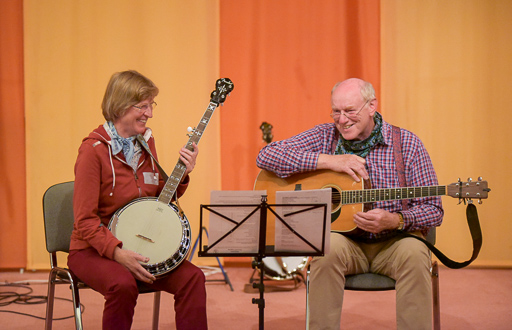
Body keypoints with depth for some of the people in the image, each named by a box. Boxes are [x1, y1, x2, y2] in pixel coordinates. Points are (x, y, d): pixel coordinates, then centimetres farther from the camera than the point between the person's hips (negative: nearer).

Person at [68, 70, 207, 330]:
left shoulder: (146, 142, 7)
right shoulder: (94, 150, -14)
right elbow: (85, 220, -16)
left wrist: (182, 174, -4)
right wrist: (118, 254, -27)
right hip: (95, 250, -6)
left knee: (192, 277, -19)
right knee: (123, 284, -36)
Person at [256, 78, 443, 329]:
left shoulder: (407, 144, -2)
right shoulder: (325, 137, 2)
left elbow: (433, 210, -2)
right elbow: (266, 156, -10)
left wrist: (395, 221, -23)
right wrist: (328, 160, -18)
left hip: (392, 241, 0)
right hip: (344, 239, 1)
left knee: (414, 253, -32)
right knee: (327, 248, -32)